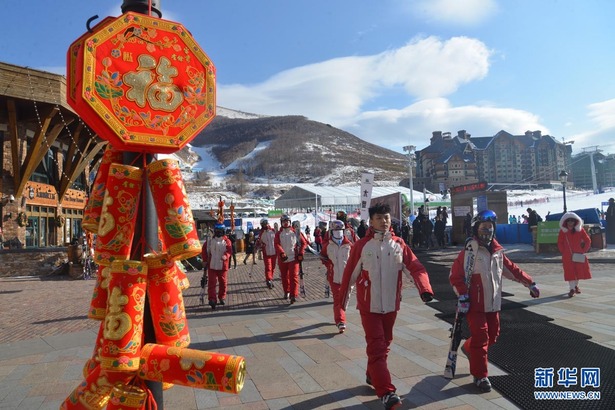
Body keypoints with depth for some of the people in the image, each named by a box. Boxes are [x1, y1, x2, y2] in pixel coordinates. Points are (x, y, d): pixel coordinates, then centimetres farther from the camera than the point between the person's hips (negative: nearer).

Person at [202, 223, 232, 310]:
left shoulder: (226, 241, -3)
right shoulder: (210, 241, 5)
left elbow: (229, 250, -15)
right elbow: (205, 250, 14)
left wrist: (226, 255, -35)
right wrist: (205, 260, 9)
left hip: (223, 266, -1)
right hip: (211, 266, 1)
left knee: (222, 282, 11)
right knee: (211, 283, -4)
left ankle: (222, 297, 28)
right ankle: (212, 300, -4)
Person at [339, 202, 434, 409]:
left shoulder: (399, 245, -2)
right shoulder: (361, 246, -10)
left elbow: (415, 267, -11)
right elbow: (349, 274, -3)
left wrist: (425, 288, -29)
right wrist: (342, 298, 4)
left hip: (391, 304, 4)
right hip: (369, 305, -4)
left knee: (384, 344, 18)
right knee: (376, 347, -7)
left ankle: (372, 375, 40)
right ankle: (386, 392, -5)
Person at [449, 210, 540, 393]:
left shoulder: (497, 251, 6)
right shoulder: (470, 251, -15)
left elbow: (512, 269, 17)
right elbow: (455, 275, -16)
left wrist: (530, 283, 17)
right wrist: (462, 296, -20)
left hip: (493, 302, 7)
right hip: (475, 303, -7)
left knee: (493, 334, 16)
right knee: (480, 337, -3)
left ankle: (469, 349, 43)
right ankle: (480, 376, 12)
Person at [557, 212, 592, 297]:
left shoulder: (580, 230, -1)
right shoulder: (562, 231, -2)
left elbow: (588, 241, 5)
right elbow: (560, 243, 6)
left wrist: (583, 250, 2)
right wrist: (563, 252, 0)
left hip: (579, 254, 2)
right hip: (567, 255, -2)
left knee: (579, 270, 11)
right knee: (569, 272, -6)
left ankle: (576, 286, 33)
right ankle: (572, 289, -4)